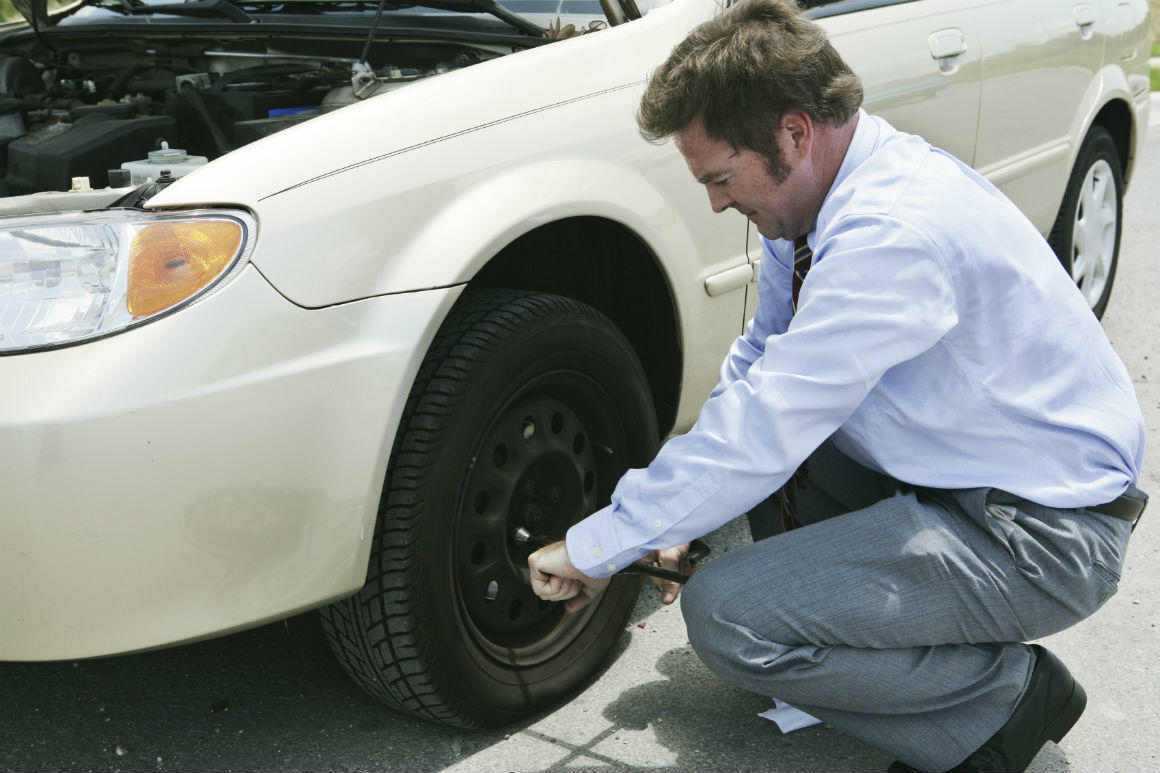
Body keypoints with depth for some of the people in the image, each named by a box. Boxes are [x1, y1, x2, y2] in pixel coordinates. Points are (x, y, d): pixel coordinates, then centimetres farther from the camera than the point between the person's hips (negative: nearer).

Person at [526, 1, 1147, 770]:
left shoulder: (895, 231, -30)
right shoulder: (822, 189, 0)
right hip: (943, 475, 9)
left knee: (727, 615, -21)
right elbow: (761, 355, 11)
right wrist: (680, 514, 2)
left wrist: (594, 548, -18)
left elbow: (759, 437, -29)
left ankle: (1006, 695, -2)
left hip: (1042, 533, -9)